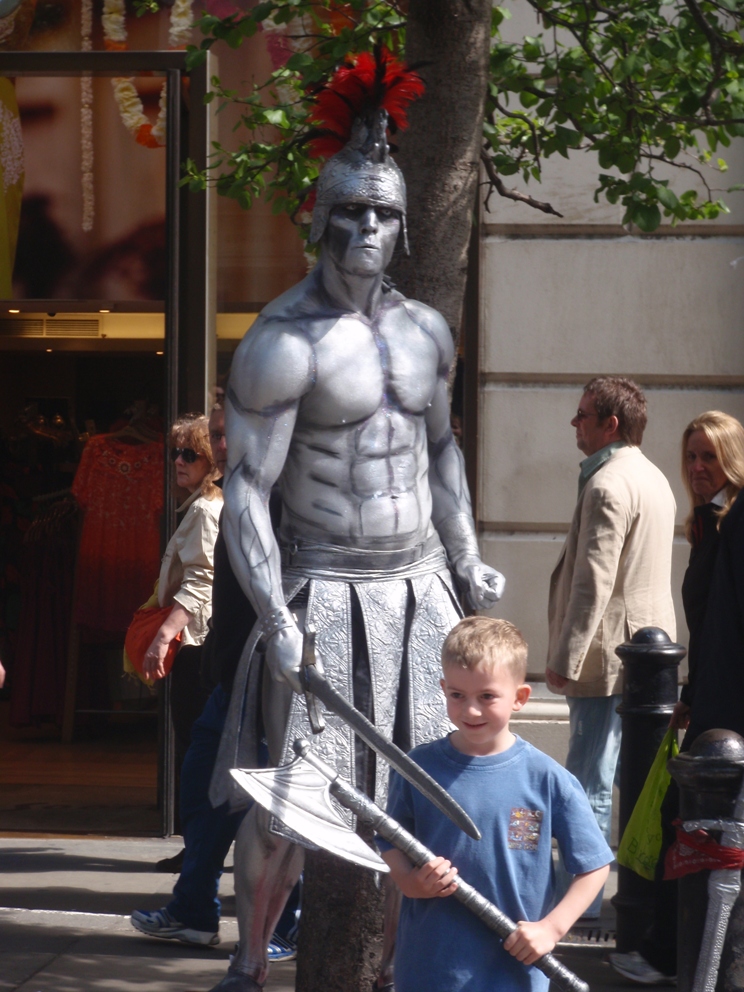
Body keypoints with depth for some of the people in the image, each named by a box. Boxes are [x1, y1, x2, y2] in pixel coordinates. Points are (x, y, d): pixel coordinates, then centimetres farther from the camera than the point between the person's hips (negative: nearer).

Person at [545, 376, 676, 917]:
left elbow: (593, 582, -22)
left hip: (610, 655, -10)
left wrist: (565, 660, -19)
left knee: (590, 782, -6)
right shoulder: (653, 478, 15)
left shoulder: (608, 486, -17)